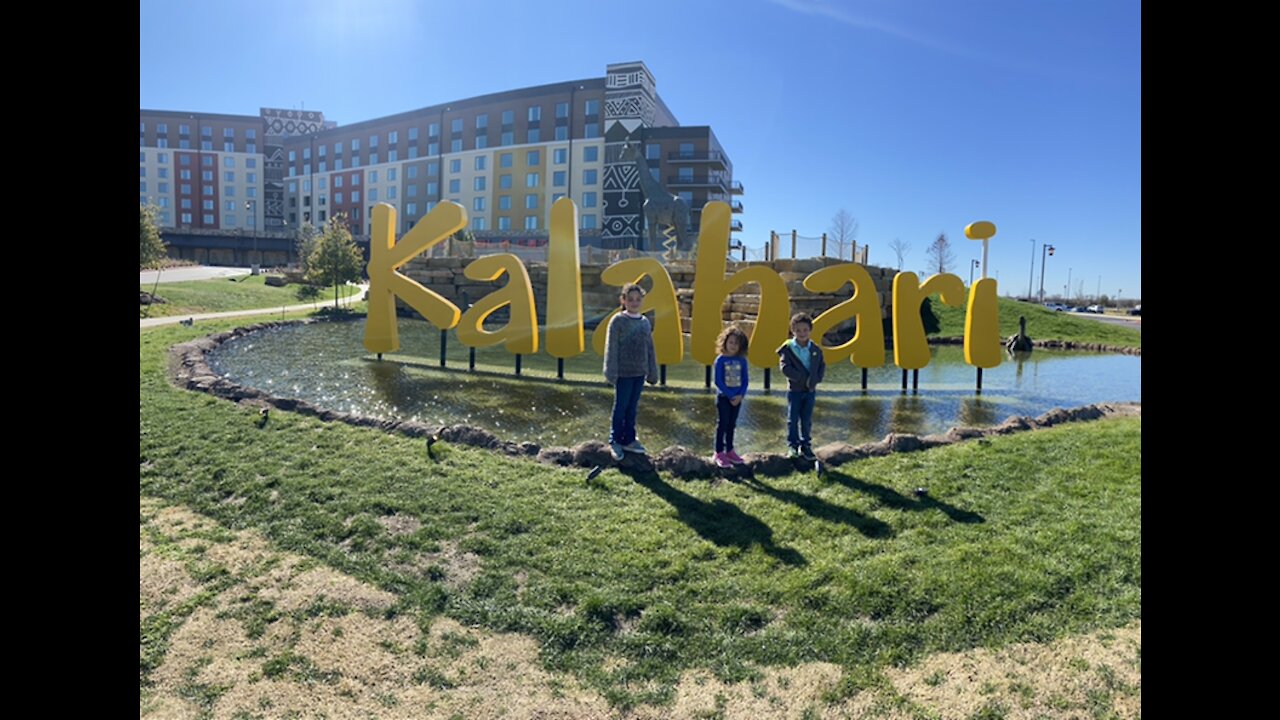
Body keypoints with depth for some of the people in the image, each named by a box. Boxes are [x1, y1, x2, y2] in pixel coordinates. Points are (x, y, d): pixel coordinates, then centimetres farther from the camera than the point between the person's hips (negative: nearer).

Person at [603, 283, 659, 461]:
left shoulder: (645, 322, 8)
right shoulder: (618, 321, -8)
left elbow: (650, 349, 13)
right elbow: (611, 348, -10)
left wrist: (652, 372, 12)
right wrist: (611, 373, -13)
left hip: (639, 373, 5)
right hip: (624, 373, -5)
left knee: (632, 407, 13)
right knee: (621, 407, 4)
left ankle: (629, 439, 24)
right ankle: (615, 441, 16)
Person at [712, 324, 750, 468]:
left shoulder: (742, 361, 2)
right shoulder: (720, 360, -10)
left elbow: (745, 380, 5)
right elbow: (718, 381, -12)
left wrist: (740, 395, -10)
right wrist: (731, 396, -14)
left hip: (737, 398, 4)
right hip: (723, 397, -4)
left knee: (731, 425, 13)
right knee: (722, 424, 1)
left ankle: (729, 451, 24)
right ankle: (718, 453, 8)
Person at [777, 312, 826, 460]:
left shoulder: (816, 349, 3)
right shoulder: (787, 348, -9)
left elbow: (822, 366, 8)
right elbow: (785, 367, -16)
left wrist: (816, 379, -9)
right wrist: (802, 378, -18)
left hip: (811, 390, 3)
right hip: (794, 389, -3)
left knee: (807, 420, 9)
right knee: (793, 419, 4)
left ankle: (805, 445, 18)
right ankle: (792, 445, 12)